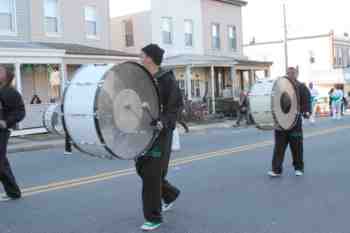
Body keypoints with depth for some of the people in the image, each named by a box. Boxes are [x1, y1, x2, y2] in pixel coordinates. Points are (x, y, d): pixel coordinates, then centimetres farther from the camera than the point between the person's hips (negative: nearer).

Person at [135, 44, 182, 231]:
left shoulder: (167, 79, -9)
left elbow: (175, 106, -13)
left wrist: (164, 122, -28)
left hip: (160, 131, -7)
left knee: (152, 173, -6)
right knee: (142, 168, 11)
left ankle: (154, 217, 8)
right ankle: (170, 193, 37)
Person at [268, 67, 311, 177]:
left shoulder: (301, 87, 1)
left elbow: (306, 100, -6)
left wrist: (306, 111, -22)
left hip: (295, 121, -2)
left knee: (297, 146, 8)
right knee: (279, 146, -2)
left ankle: (299, 168, 23)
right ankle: (276, 169, 0)